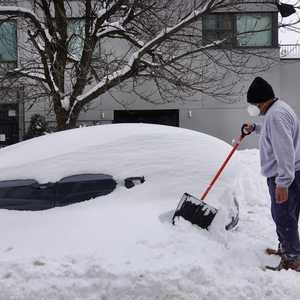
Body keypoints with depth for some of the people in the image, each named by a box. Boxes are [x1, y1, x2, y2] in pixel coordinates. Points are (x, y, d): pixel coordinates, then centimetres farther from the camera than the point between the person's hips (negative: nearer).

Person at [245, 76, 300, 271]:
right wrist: (255, 128, 25)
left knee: (284, 217, -4)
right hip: (284, 175, 11)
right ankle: (284, 247, 36)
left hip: (284, 177, -11)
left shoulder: (276, 115, -21)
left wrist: (283, 182, -29)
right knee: (281, 215, 21)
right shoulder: (275, 110, 14)